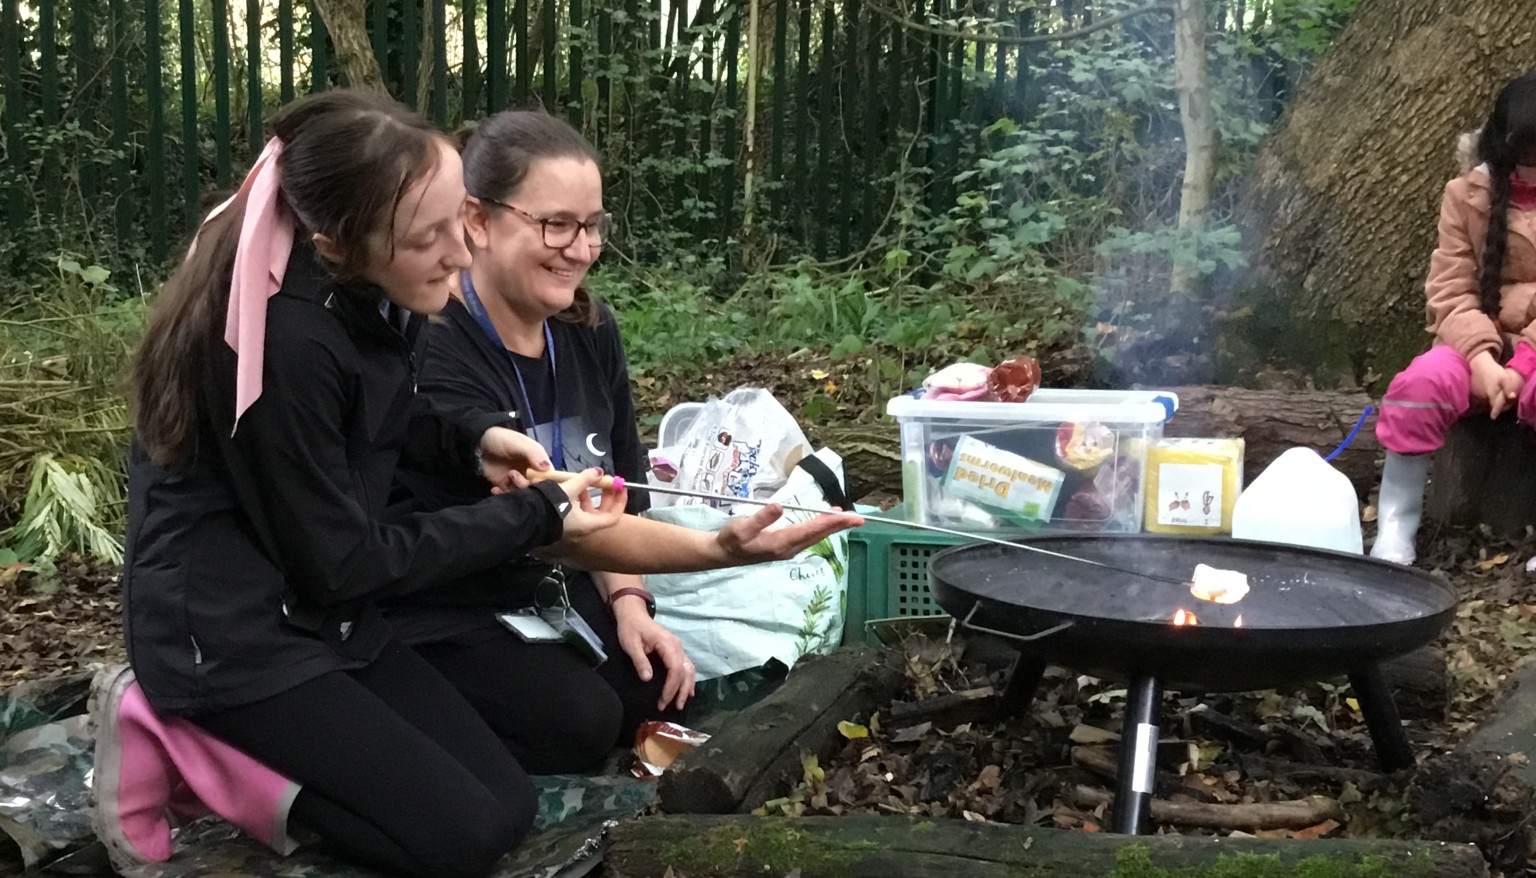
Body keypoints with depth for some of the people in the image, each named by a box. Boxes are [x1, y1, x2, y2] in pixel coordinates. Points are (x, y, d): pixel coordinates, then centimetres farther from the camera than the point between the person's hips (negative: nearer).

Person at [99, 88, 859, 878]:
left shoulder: (370, 299, -4)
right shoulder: (285, 340, -29)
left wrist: (475, 436, -3)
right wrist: (535, 515, -15)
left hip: (318, 612, 9)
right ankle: (175, 741, -3)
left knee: (506, 805, 4)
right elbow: (339, 564, -21)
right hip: (225, 635, -8)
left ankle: (238, 746, 8)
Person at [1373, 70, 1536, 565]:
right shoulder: (1469, 193, 4)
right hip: (1483, 345, 2)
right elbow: (1451, 292, -3)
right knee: (1421, 382, -30)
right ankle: (1395, 528, -23)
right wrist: (1482, 359, -21)